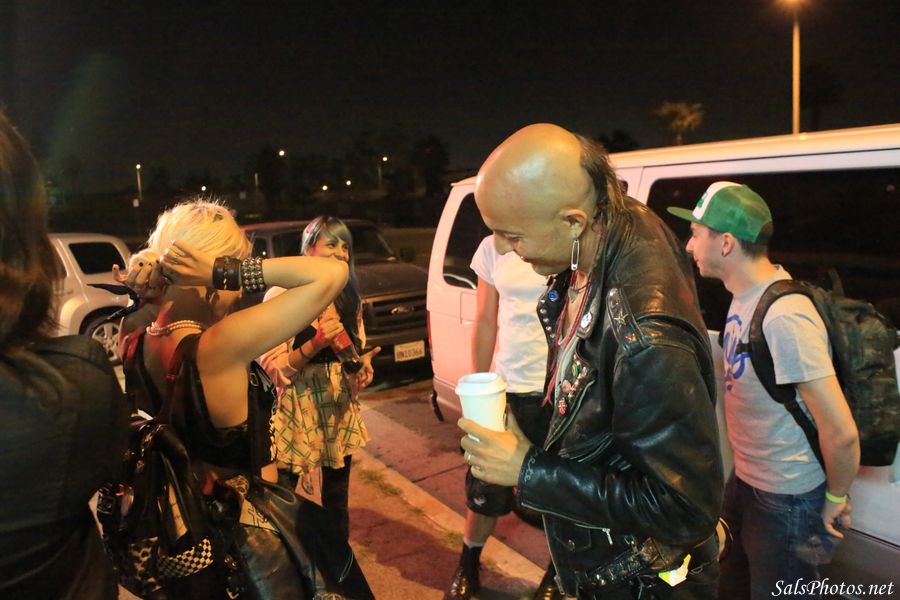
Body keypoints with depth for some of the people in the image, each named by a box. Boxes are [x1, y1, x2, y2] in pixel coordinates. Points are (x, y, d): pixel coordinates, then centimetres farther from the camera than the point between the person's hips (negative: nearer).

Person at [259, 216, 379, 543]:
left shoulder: (349, 298, 8)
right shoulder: (281, 295, -11)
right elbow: (271, 367, -12)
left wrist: (362, 366, -7)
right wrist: (314, 345, -25)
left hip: (340, 410, 5)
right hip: (296, 412, -5)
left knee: (337, 498, 15)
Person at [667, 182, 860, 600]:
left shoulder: (783, 318, -30)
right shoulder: (746, 292, -1)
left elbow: (841, 432, -29)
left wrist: (836, 498, -12)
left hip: (787, 501, -8)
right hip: (745, 481, 8)